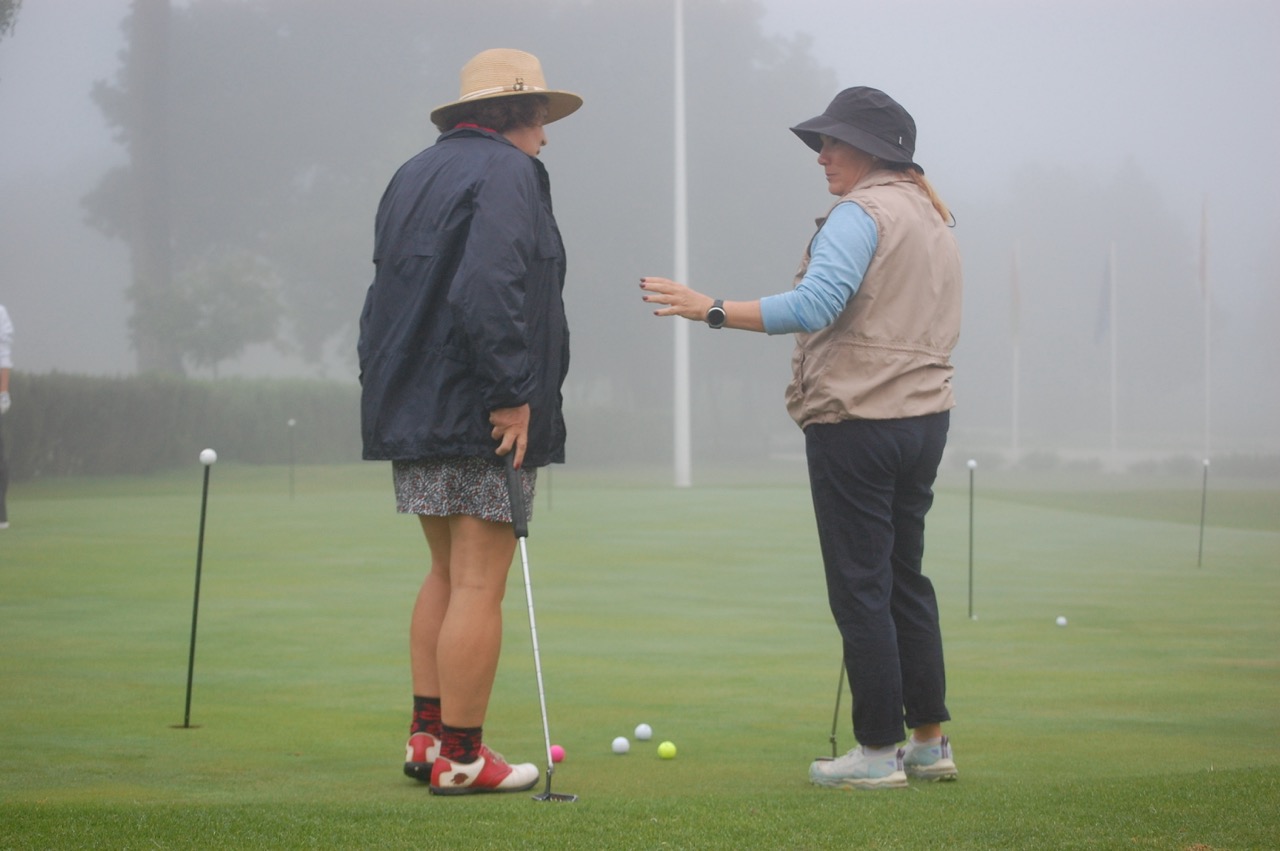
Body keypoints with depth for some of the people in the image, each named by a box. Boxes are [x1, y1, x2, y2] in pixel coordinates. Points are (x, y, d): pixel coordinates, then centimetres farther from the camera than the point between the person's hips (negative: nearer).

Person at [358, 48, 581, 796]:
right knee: (479, 586, -6)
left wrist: (390, 395, 19)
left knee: (449, 576, 17)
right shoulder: (507, 174, -10)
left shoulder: (414, 175, 18)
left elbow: (387, 292, 19)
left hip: (413, 414, 9)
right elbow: (488, 291, -23)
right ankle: (459, 757, -4)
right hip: (482, 422, -9)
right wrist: (513, 393, -21)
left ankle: (427, 736, 18)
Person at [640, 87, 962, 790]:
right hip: (924, 416, 10)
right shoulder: (935, 221, 19)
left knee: (860, 586, -5)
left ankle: (878, 751, -3)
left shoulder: (860, 215, -12)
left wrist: (711, 310, -26)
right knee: (905, 578, 15)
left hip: (857, 422, -10)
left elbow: (813, 305, -25)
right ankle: (929, 741, 18)